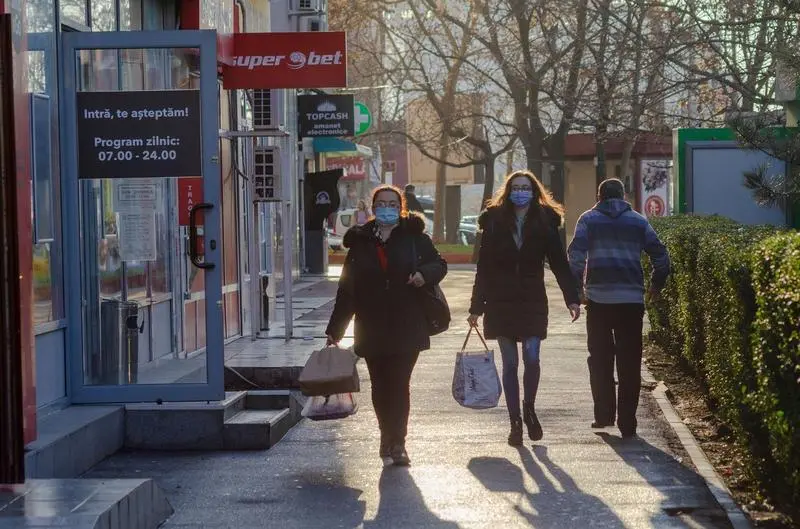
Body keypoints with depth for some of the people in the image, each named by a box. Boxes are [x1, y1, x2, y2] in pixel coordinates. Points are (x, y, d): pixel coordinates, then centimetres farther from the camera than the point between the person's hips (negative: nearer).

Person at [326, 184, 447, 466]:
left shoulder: (414, 237, 3)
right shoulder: (360, 242, 7)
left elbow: (439, 264, 10)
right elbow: (346, 289, 8)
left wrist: (425, 274, -15)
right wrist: (334, 330, 5)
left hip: (406, 327, -2)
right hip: (372, 329, 2)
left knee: (399, 384, -7)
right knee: (380, 386, 8)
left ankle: (397, 443, -4)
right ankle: (389, 438, 23)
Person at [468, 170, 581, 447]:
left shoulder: (545, 222, 1)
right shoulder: (495, 222, 2)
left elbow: (559, 263, 0)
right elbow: (483, 267, 3)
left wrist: (572, 299, -10)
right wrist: (476, 307, 1)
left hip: (533, 302, 0)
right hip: (501, 303, 1)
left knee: (532, 359, -8)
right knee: (510, 363, 4)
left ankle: (529, 410, 18)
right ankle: (515, 422, 12)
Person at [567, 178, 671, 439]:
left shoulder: (589, 219, 5)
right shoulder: (638, 221, 10)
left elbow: (576, 255, -7)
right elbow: (661, 255, 9)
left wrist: (577, 288, 0)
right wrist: (656, 285, 23)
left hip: (599, 299, -1)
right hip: (632, 300, 1)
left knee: (600, 359, 12)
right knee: (629, 363, 4)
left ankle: (604, 414, 9)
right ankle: (627, 422, 2)